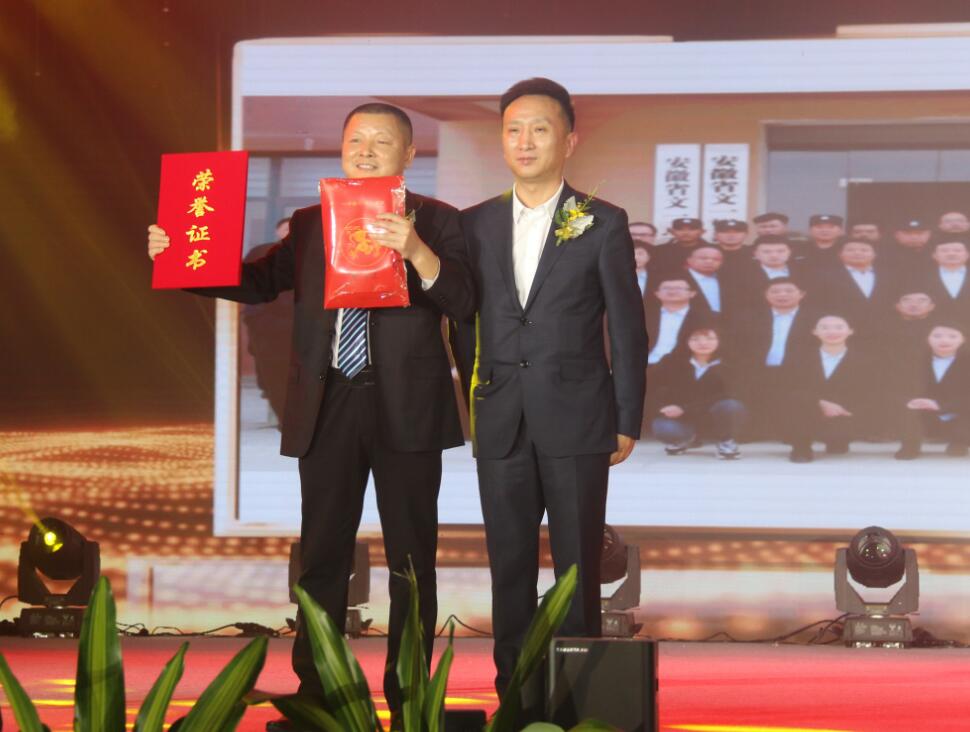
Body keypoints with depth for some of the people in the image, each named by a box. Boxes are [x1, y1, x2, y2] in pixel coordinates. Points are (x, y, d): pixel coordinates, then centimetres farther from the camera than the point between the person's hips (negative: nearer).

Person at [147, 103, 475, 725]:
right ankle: (314, 694, 15)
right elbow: (258, 282, 9)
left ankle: (407, 697, 12)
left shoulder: (436, 221, 1)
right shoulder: (309, 224, 11)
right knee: (322, 557, 7)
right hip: (328, 408, 3)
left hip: (405, 409, -3)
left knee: (411, 558, 4)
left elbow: (462, 303, -11)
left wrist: (417, 251, -29)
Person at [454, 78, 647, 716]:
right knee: (510, 567, 6)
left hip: (577, 422, -3)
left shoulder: (603, 224, 0)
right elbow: (463, 322, 14)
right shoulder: (476, 224, 8)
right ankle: (515, 696, 13)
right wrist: (475, 399, 8)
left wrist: (628, 422, -1)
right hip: (501, 424, 3)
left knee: (578, 568, 1)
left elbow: (628, 328, 1)